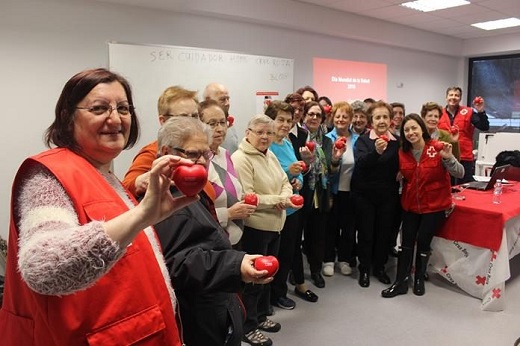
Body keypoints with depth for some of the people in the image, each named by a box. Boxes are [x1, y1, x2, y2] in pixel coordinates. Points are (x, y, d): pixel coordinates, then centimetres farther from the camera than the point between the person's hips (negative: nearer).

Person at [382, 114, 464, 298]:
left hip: (434, 205, -3)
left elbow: (460, 174, -17)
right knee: (406, 242, 3)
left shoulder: (437, 148, -13)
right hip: (410, 205, 3)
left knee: (423, 241, 2)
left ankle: (419, 279, 24)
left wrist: (448, 158, -33)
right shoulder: (402, 153, -1)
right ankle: (401, 281, 14)